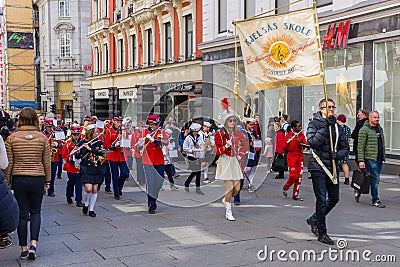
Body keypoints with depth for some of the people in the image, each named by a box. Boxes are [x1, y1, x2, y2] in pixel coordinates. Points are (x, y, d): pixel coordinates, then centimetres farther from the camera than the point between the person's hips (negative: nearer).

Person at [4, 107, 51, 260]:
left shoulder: (12, 138, -4)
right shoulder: (42, 138, -3)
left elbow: (8, 163, -2)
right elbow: (47, 162, 0)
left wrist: (7, 182, 7)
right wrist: (47, 181, 11)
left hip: (18, 179, 0)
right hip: (38, 179, 0)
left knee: (22, 214, 9)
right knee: (35, 212, 15)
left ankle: (24, 249, 15)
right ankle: (33, 244, 1)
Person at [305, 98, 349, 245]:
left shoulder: (337, 127, 11)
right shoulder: (314, 124, -5)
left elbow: (345, 148, 12)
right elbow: (312, 142, -21)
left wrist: (337, 154, -9)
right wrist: (326, 126, -22)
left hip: (333, 167, 6)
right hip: (318, 167, -6)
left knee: (334, 199, 13)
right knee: (322, 200, -5)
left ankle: (313, 220, 33)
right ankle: (322, 233, 7)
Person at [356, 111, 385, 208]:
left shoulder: (380, 128, 15)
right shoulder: (364, 130, -9)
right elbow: (360, 146, -12)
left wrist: (383, 156, 18)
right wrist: (361, 160, -17)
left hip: (379, 159, 8)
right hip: (370, 158, -8)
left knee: (375, 179, 11)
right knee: (375, 178, -7)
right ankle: (375, 200, 4)